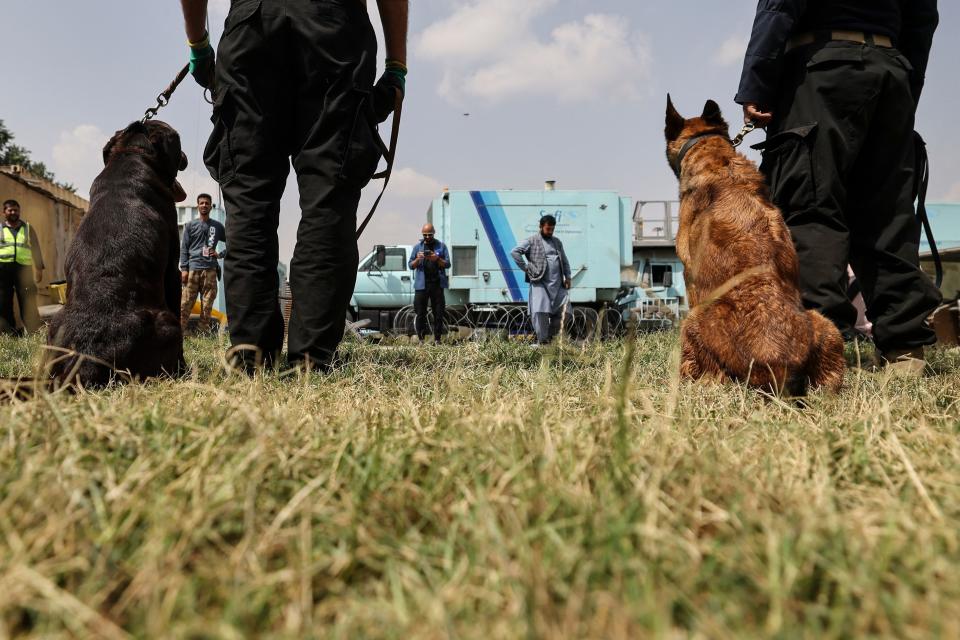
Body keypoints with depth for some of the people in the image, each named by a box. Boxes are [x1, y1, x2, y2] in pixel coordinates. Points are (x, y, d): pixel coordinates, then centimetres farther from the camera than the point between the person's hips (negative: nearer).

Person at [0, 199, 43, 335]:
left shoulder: (28, 228, 14)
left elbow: (36, 249, 14)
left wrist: (39, 268, 7)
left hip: (24, 269, 0)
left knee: (28, 303, -4)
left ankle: (34, 332, -3)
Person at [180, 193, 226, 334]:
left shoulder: (217, 226, 13)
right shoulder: (190, 225, 10)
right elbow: (184, 248, 5)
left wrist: (221, 254, 4)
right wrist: (184, 268, -4)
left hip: (210, 269, 1)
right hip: (193, 268, -1)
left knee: (207, 304, -1)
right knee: (186, 302, -6)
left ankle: (204, 332, 2)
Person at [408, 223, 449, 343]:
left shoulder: (441, 246, 9)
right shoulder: (418, 247, 12)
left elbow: (447, 264, 3)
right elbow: (411, 265, 10)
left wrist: (437, 259, -14)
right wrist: (418, 259, -10)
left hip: (437, 284, 0)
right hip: (421, 285, 0)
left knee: (439, 313, 0)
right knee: (420, 314, -1)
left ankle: (437, 339, 6)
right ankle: (421, 340, 5)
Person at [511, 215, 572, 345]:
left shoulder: (557, 242, 20)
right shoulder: (532, 241, 2)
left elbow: (565, 261, 23)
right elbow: (515, 252, -7)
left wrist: (567, 277, 12)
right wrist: (526, 268, -9)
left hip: (557, 283, 6)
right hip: (540, 282, -5)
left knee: (564, 312, 2)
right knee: (540, 312, -14)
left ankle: (551, 335, 18)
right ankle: (542, 340, -4)